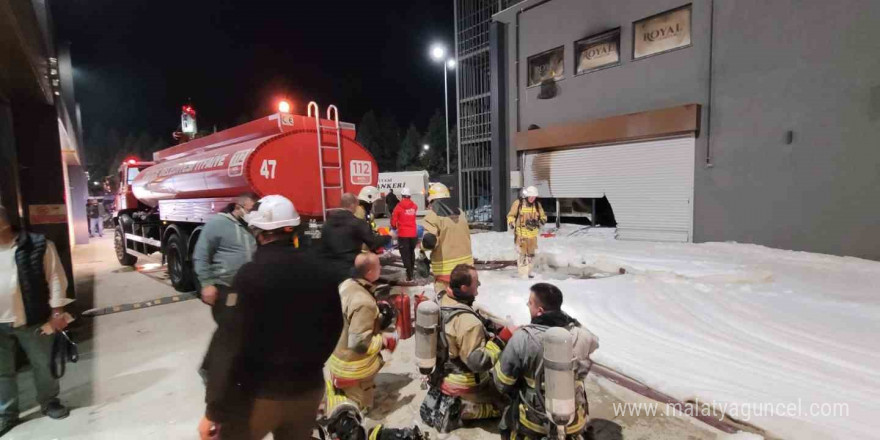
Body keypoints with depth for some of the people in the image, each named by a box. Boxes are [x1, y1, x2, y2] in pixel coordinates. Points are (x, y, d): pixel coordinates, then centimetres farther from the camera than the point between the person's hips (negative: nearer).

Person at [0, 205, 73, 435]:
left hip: (31, 320, -3)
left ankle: (49, 402, 31)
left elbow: (55, 278, -8)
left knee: (43, 365, 12)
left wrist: (57, 311, -10)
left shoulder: (38, 245, -9)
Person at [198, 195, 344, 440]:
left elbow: (231, 345, -18)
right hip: (309, 388, 5)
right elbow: (333, 328, 6)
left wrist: (214, 410, -9)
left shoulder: (252, 274, -18)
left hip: (259, 394, -4)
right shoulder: (322, 270, -3)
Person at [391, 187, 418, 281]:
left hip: (403, 234, -4)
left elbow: (393, 221, -4)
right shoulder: (414, 206, 0)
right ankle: (412, 270, 34)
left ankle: (409, 275, -2)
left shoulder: (399, 207, -8)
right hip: (413, 234, 4)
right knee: (411, 252, 22)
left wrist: (394, 227, 16)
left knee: (405, 255, 2)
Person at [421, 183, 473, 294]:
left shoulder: (432, 216, -13)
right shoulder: (460, 213, 8)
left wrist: (423, 244, -1)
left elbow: (429, 241, -21)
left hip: (446, 268, -6)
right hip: (465, 264, 6)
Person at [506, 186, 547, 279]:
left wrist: (541, 221, -7)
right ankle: (523, 273, 3)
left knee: (531, 253, 16)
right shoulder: (518, 203, -6)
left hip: (533, 233, 5)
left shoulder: (537, 204, 6)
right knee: (522, 253, -6)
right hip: (521, 233, -5)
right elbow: (511, 215, -1)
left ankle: (528, 271, 32)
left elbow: (543, 216, 14)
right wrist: (511, 223, -17)